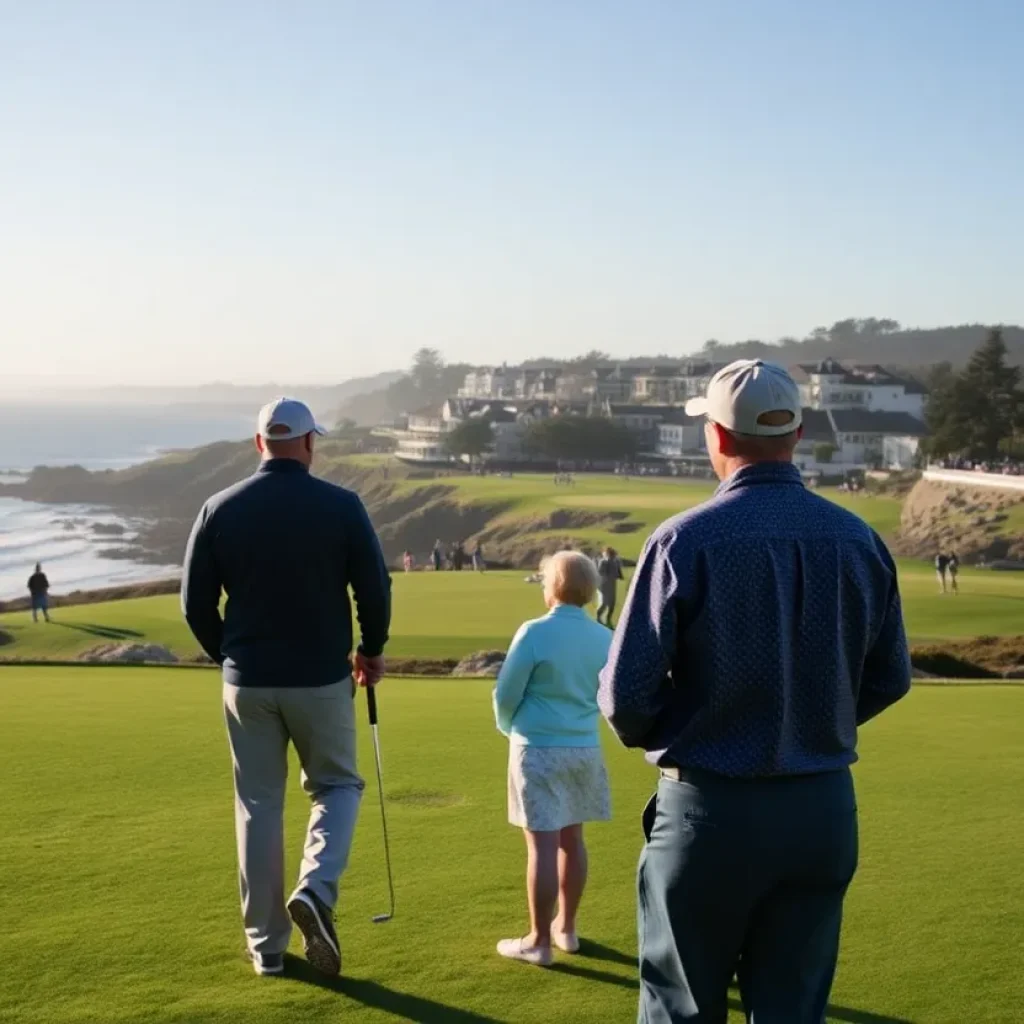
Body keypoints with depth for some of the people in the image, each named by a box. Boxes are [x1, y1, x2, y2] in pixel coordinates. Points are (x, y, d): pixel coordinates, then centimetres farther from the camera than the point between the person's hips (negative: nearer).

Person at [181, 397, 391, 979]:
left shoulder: (220, 509, -2)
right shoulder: (342, 506, -8)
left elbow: (196, 604, 1)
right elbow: (375, 589, -5)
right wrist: (373, 650, 13)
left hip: (248, 681, 2)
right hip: (321, 678, -2)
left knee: (258, 807, 12)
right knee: (337, 786, 17)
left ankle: (266, 944, 18)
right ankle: (316, 890, -8)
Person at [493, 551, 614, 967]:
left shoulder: (535, 632, -15)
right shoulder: (605, 639, 0)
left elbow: (506, 693, -9)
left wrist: (510, 729, 11)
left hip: (539, 749, -5)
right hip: (585, 748, 5)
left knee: (542, 844, -2)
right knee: (571, 839, 17)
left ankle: (538, 941, 5)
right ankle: (566, 927, 28)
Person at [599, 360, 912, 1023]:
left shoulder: (686, 540, -14)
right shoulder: (860, 541, -1)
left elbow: (626, 695, -13)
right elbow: (889, 679, 8)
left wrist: (660, 739, 9)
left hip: (710, 810, -3)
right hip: (823, 810, 4)